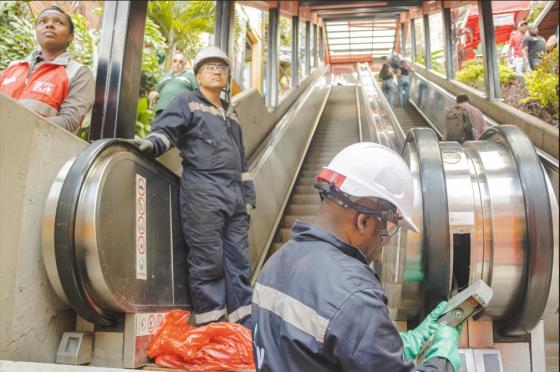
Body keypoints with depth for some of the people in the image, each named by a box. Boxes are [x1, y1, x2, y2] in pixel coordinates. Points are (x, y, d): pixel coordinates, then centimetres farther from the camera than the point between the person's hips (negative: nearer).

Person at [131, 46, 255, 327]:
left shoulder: (231, 113, 24)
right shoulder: (186, 103, 6)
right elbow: (165, 131, -8)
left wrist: (248, 196, 21)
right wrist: (151, 143, -32)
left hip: (234, 196, 7)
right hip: (202, 194, -6)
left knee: (239, 261, 8)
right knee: (207, 261, -4)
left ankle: (246, 324, 16)